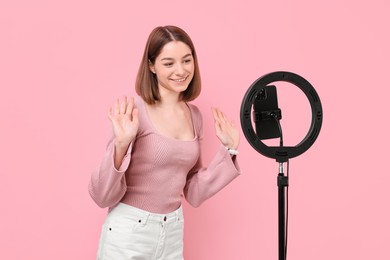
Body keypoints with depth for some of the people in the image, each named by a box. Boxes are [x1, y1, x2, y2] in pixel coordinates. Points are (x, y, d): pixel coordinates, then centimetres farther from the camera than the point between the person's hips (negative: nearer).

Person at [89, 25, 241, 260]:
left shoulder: (194, 115, 2)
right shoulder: (134, 110, -15)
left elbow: (193, 193, 7)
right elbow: (103, 196, -15)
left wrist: (228, 150, 2)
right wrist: (121, 145, -28)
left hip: (173, 233, 5)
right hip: (128, 234, -5)